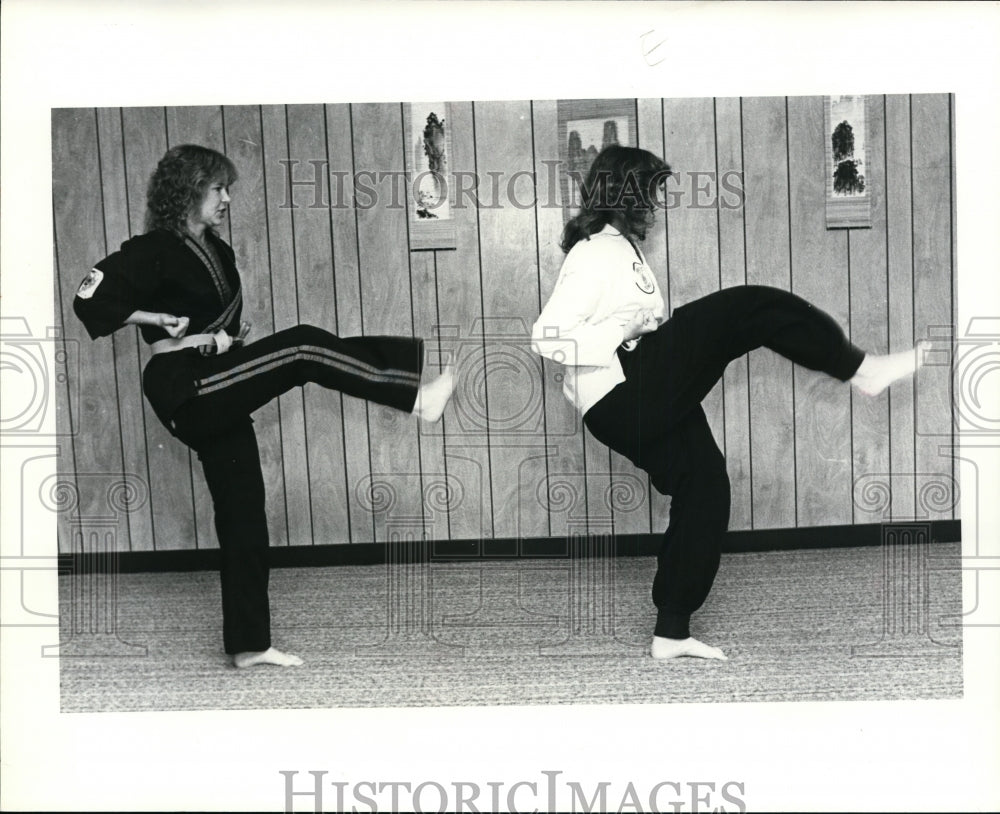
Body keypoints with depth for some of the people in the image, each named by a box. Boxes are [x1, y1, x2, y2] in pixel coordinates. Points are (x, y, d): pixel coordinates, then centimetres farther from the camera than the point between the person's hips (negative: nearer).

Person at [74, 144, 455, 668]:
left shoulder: (217, 252, 15)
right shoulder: (155, 252, -10)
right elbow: (90, 301, -17)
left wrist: (228, 336, 5)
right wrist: (163, 321, -16)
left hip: (216, 395, 9)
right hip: (185, 392, -9)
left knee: (243, 513, 8)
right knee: (303, 347, -20)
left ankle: (248, 644, 16)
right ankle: (416, 396, -19)